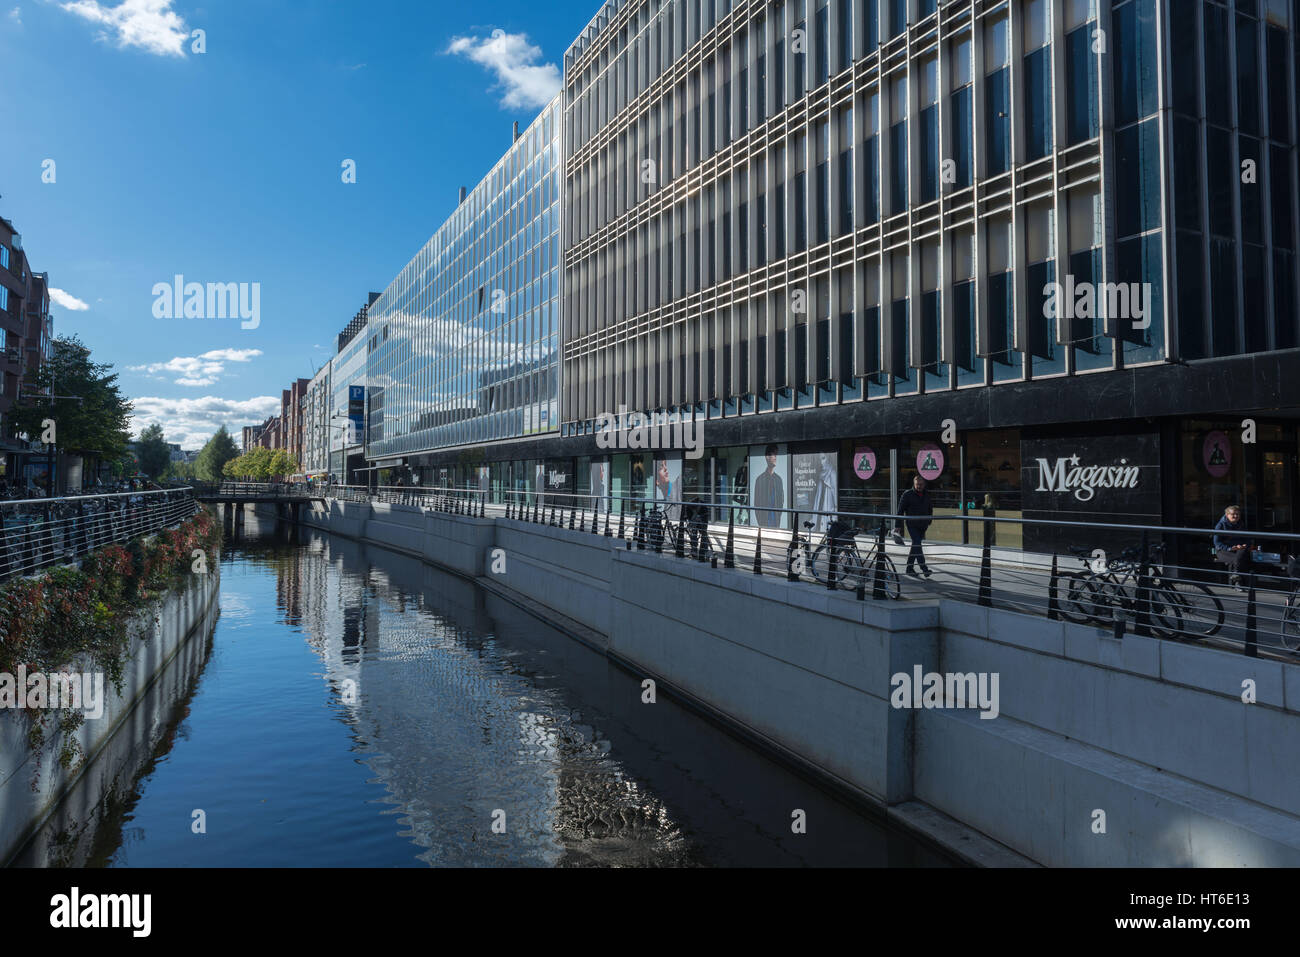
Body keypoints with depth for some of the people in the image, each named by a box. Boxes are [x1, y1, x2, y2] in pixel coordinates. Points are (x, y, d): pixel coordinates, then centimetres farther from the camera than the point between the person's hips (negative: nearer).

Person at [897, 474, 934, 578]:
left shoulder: (927, 495, 11)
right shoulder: (907, 494, -5)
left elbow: (930, 509, 23)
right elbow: (901, 510, -4)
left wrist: (928, 522, 16)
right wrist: (899, 525, -8)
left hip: (922, 526, 5)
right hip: (912, 525, -5)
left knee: (915, 546, 10)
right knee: (917, 545, -16)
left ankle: (909, 568, 20)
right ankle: (924, 569, -20)